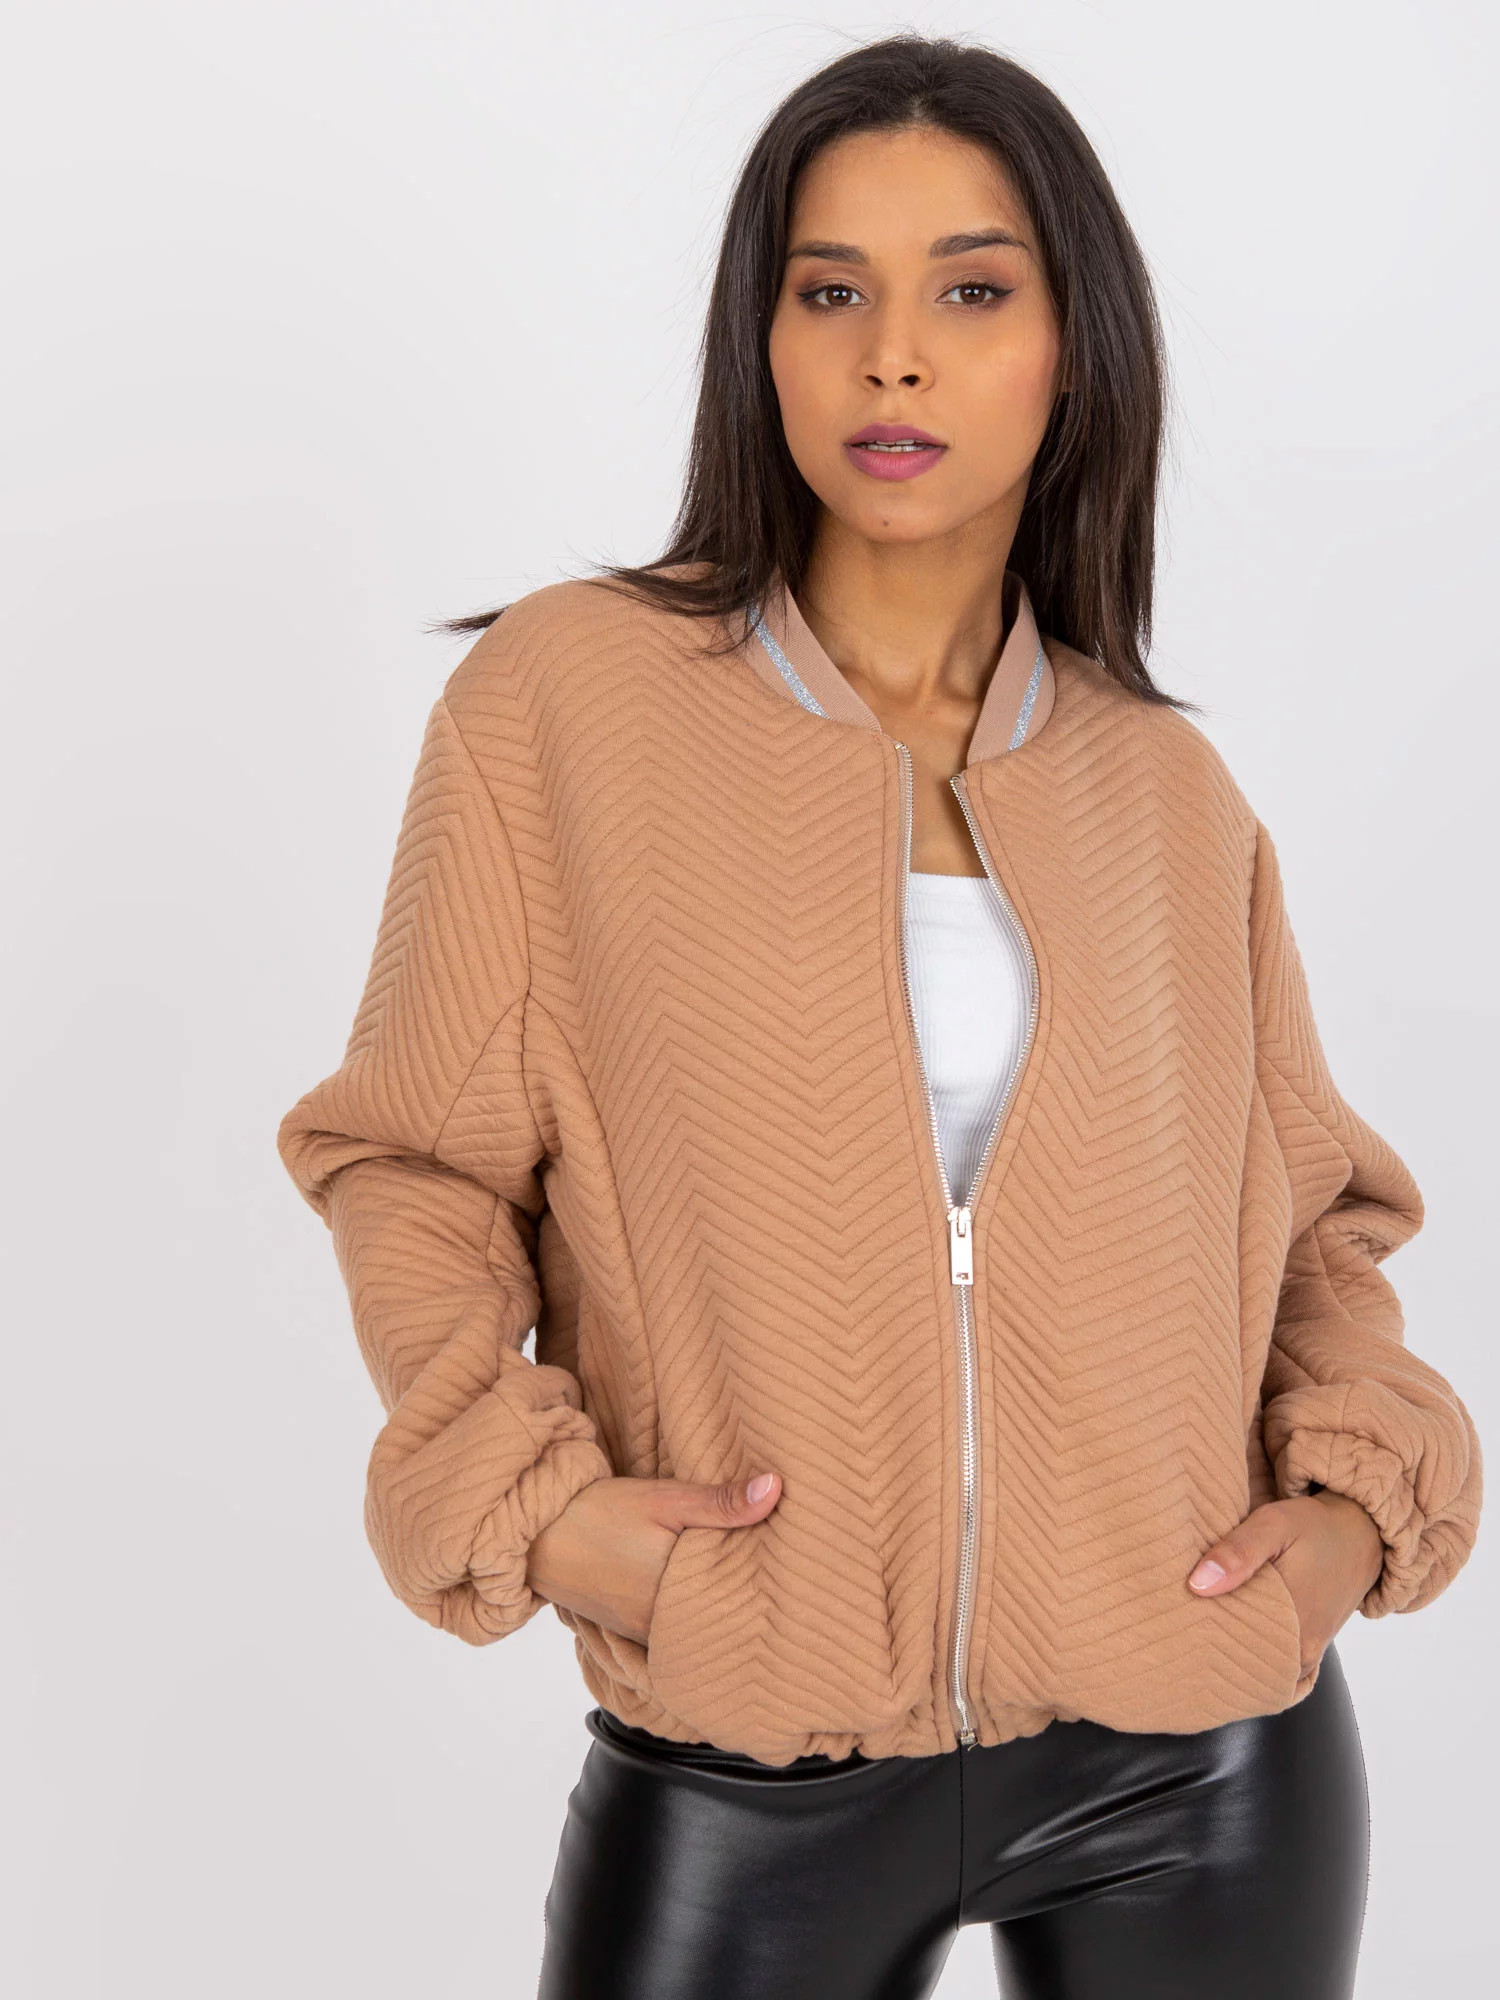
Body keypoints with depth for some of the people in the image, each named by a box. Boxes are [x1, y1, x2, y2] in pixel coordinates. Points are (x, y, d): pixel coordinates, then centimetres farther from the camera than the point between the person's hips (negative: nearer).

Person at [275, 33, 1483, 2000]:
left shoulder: (1166, 790, 5)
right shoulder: (563, 694, -4)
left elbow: (1306, 1203, 15)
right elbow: (424, 1162, 0)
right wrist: (532, 1495, -13)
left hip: (1200, 1750, 3)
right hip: (751, 1761, -2)